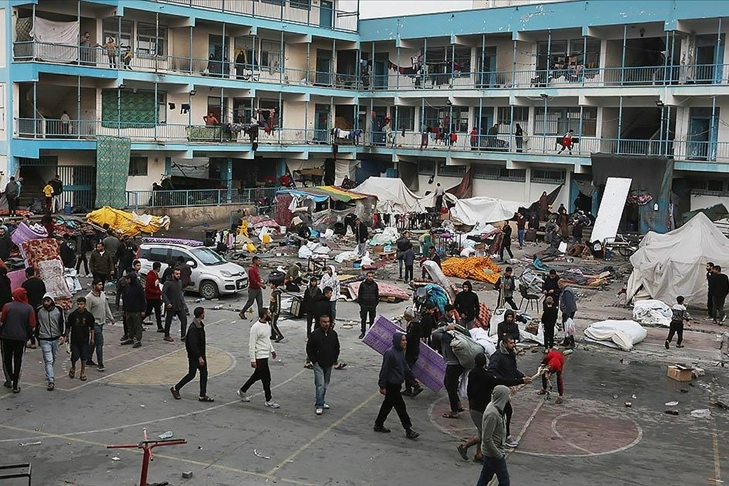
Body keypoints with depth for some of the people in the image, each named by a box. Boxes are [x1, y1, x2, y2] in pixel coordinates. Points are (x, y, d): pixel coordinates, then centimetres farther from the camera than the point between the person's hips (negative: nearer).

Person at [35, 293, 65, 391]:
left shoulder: (58, 310, -2)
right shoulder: (39, 310, -5)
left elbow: (62, 323, 3)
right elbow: (36, 324, 7)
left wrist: (62, 335, -8)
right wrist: (37, 336, 11)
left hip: (56, 338, 3)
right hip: (44, 340, -2)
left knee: (53, 359, 18)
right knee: (48, 360, -10)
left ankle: (49, 374, 41)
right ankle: (51, 381, -14)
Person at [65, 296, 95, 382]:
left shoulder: (88, 315, -4)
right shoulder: (72, 315, -5)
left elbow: (91, 328, 5)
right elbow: (68, 327, 6)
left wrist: (92, 338, 7)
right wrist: (67, 336, 9)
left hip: (85, 340, 1)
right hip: (74, 339, 0)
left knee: (84, 357, 5)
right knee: (75, 356, -3)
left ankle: (83, 373, 18)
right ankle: (73, 368, 26)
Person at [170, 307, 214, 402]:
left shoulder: (200, 325, 6)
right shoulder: (193, 328, -24)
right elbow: (193, 344, -25)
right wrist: (199, 357, -23)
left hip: (200, 354, 9)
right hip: (194, 356, -9)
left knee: (204, 374, 7)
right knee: (191, 374, 4)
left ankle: (202, 395, 13)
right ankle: (175, 389, 22)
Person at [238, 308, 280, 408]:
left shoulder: (267, 324, 7)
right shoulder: (256, 327, -21)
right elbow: (251, 344, -20)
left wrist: (272, 349, 23)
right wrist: (253, 360, -20)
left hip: (265, 355, 9)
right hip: (260, 357, -9)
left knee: (257, 375, 20)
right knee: (266, 378, -3)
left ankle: (242, 391, 36)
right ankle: (269, 401, 8)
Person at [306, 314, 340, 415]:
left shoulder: (333, 334, 3)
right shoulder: (315, 334, -10)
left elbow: (337, 348, 14)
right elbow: (309, 349, -4)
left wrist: (334, 360, 8)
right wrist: (314, 361, -8)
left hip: (329, 364, 5)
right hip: (318, 364, -5)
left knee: (325, 384, 14)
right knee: (320, 384, -10)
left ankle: (322, 402, 27)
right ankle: (319, 406, -7)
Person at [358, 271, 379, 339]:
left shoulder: (375, 285, 3)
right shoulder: (362, 284, -2)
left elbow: (377, 295, 10)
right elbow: (359, 294, 3)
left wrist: (376, 303, 3)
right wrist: (360, 303, -2)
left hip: (372, 306, 1)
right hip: (364, 305, -1)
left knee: (372, 320, 7)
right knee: (363, 319, 4)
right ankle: (363, 332, 13)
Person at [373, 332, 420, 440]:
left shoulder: (401, 352, 7)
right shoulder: (390, 353, -22)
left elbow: (405, 367, 20)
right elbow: (384, 370, -20)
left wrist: (412, 378, 22)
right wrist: (382, 386, -18)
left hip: (396, 384, 9)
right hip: (391, 385, -9)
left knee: (388, 404, 18)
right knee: (400, 406, -4)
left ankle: (378, 425, 30)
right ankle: (408, 430, 2)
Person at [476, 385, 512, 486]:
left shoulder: (494, 407, 0)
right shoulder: (492, 414, -29)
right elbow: (487, 438, -26)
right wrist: (499, 454, -18)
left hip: (488, 451, 9)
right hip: (493, 453, -9)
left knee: (486, 476, 20)